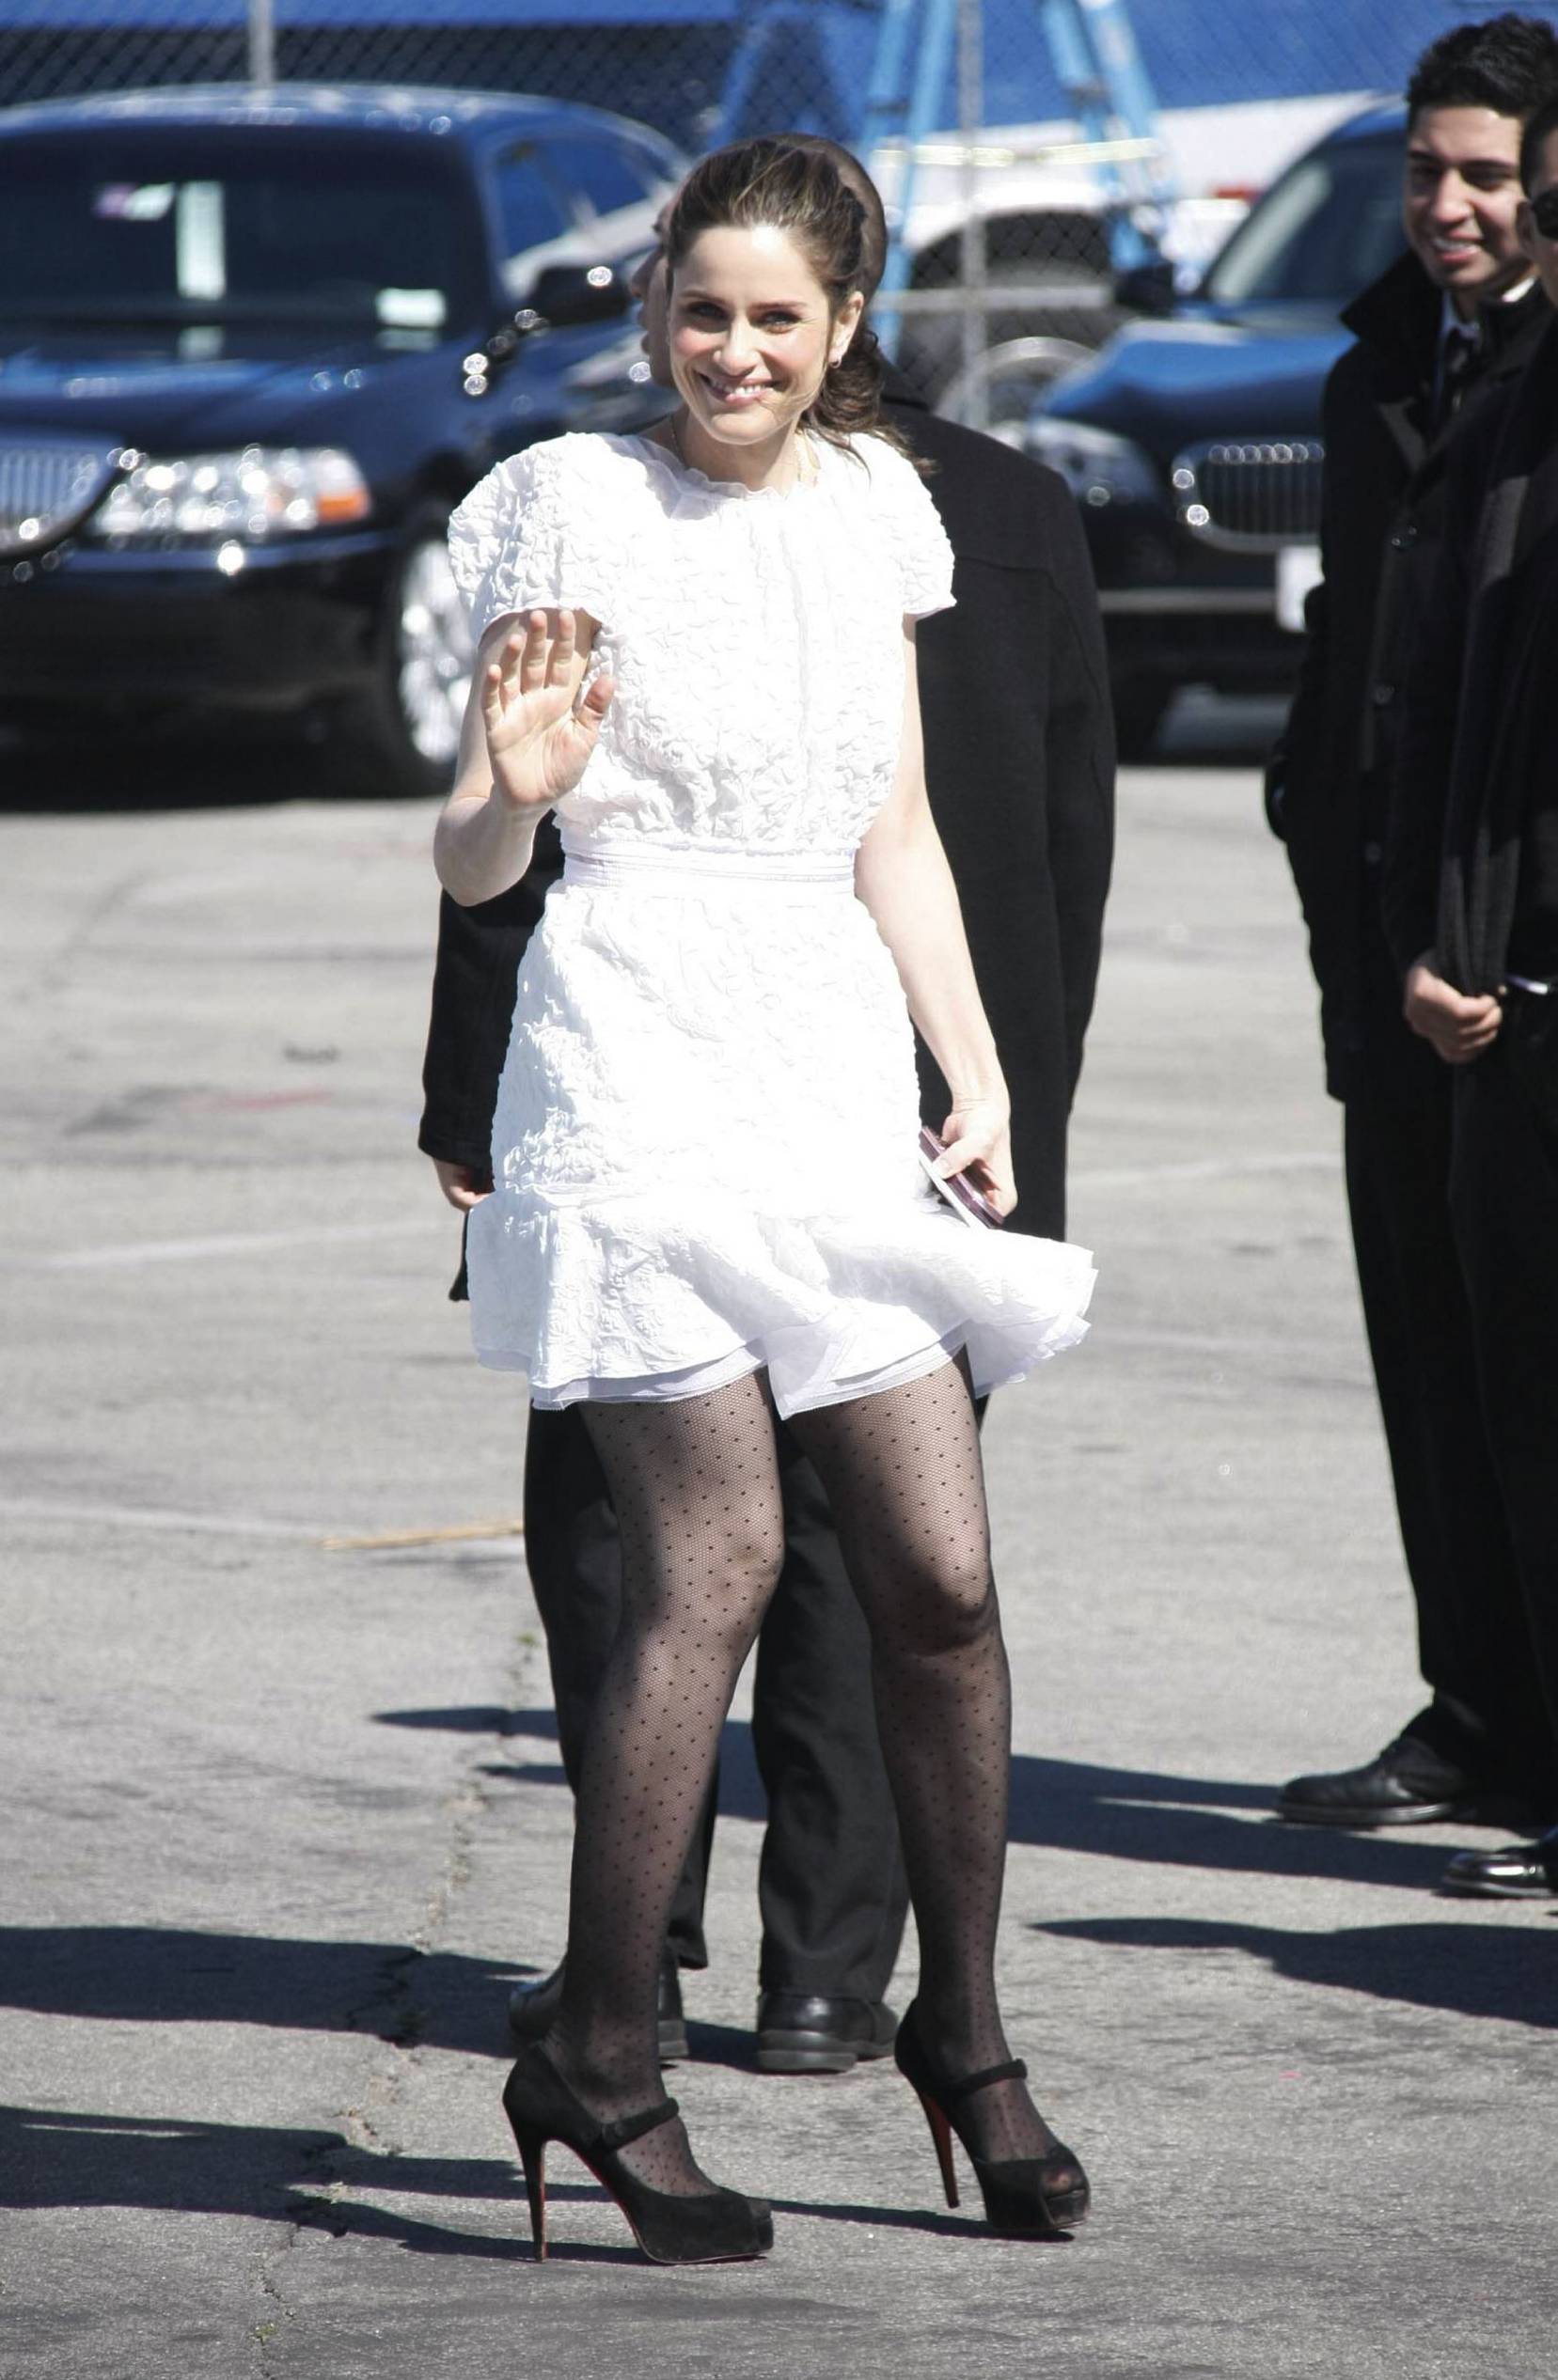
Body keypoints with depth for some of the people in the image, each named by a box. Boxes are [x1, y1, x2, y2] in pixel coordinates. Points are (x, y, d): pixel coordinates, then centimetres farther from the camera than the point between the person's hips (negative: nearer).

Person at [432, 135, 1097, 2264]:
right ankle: (599, 2054, -6)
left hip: (840, 1070, 5)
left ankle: (962, 2032, 15)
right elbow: (469, 867, -2)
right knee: (716, 1561, -13)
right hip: (639, 1054, -5)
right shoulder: (578, 507, -2)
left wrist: (980, 1077, 10)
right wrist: (517, 786, -24)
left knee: (941, 1574, 1)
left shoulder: (871, 511, 13)